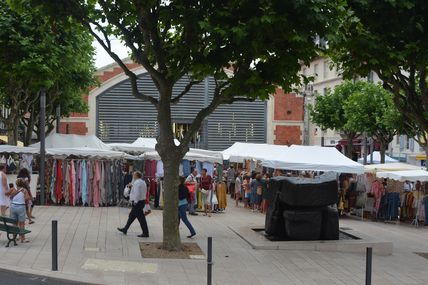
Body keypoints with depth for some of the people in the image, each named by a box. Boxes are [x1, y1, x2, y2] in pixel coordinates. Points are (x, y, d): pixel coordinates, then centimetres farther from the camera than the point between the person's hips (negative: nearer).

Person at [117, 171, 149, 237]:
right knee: (131, 216, 19)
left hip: (137, 203, -10)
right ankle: (125, 229, 30)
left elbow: (137, 194, -25)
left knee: (141, 218, -5)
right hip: (142, 201, 10)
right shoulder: (143, 182, 12)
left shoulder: (136, 183, -19)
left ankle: (145, 233, -1)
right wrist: (132, 186, 20)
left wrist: (135, 202, -17)